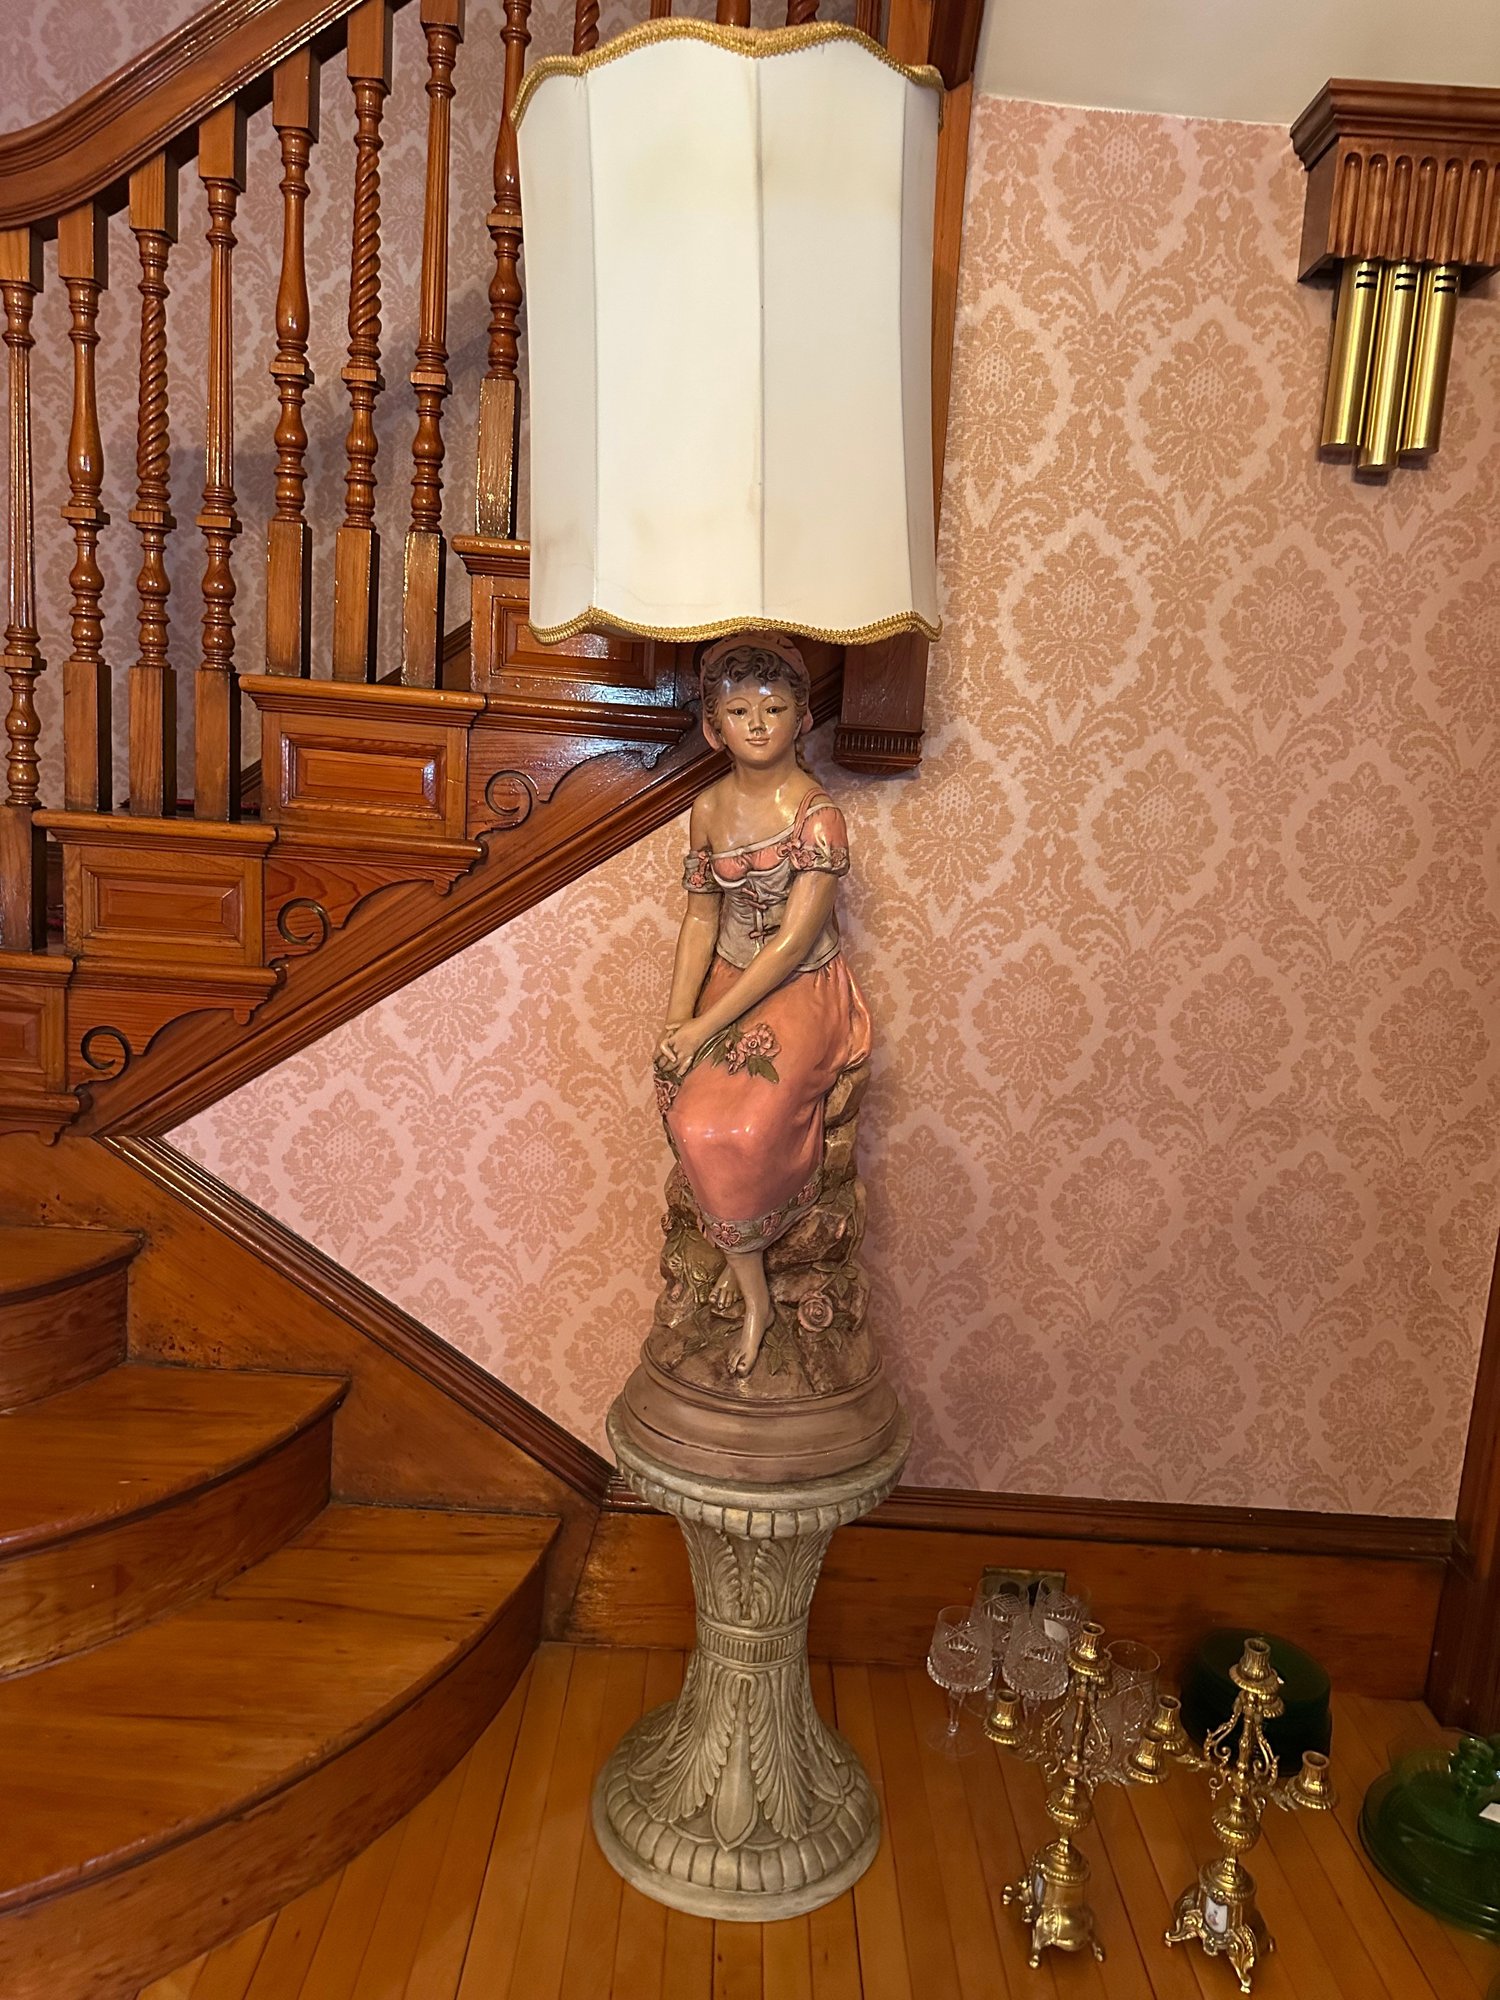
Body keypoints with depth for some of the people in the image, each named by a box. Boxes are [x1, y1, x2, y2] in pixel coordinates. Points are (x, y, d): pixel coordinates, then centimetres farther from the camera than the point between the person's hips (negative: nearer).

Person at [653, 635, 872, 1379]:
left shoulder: (816, 814, -16)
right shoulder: (709, 809, 3)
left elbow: (794, 940, -19)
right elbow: (701, 919, 7)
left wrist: (705, 1026, -19)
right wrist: (676, 1019, -6)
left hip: (801, 993, -5)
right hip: (728, 982, 5)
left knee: (734, 1127, -26)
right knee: (692, 1116, -19)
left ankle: (740, 1265, 1)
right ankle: (753, 1289, -3)